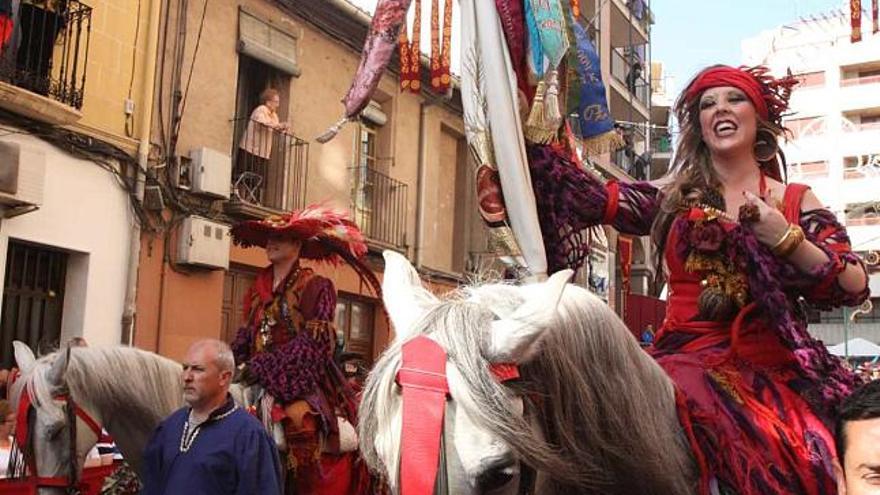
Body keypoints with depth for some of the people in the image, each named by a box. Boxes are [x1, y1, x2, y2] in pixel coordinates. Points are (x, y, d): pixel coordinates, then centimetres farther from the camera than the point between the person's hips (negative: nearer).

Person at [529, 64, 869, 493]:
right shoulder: (672, 198, 13)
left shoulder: (796, 201, 12)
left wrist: (787, 241, -9)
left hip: (775, 369, 0)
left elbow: (856, 288, 4)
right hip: (688, 360, 0)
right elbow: (592, 197, 0)